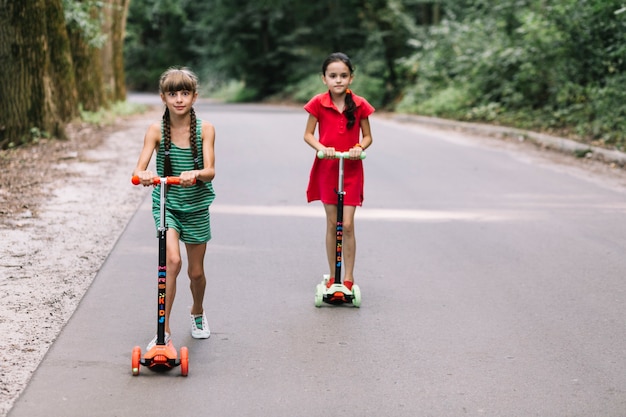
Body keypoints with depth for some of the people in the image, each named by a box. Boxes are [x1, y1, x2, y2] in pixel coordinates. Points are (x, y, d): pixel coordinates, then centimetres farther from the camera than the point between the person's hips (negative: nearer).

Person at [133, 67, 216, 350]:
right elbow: (139, 169, -16)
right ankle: (163, 331, -16)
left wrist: (196, 174, -39)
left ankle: (197, 313, 45)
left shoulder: (205, 129, -8)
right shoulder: (156, 131, -8)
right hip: (166, 204, -1)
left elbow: (210, 171, -16)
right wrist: (143, 175, -40)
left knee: (196, 271, 12)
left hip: (196, 206, 1)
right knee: (172, 260, -23)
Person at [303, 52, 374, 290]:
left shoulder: (359, 105, -6)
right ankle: (332, 276, 16)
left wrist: (359, 148, -17)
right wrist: (322, 148, -18)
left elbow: (367, 136, 3)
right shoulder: (319, 104, -7)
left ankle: (348, 278, 7)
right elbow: (308, 134, 0)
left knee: (347, 225, -3)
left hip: (351, 170, 0)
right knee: (332, 224, 6)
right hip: (326, 168, 0)